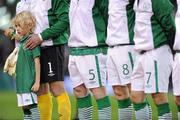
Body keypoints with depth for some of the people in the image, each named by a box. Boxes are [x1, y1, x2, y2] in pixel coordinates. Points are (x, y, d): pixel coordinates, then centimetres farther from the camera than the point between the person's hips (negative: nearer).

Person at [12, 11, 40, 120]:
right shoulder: (22, 42, 14)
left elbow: (37, 62, -13)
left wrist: (37, 82, -16)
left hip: (30, 82, -9)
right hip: (22, 82, 9)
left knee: (32, 106, -11)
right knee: (25, 108, 9)